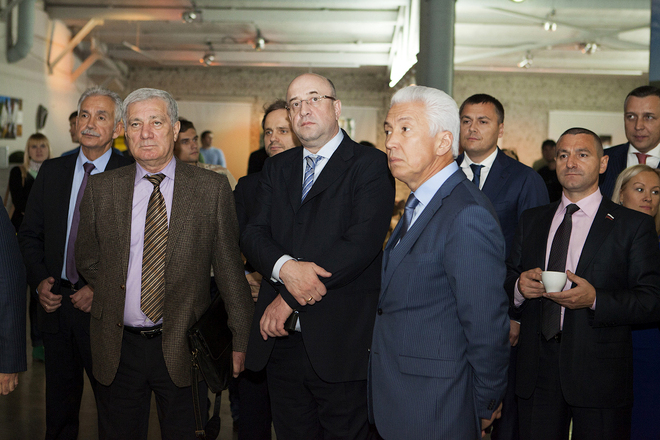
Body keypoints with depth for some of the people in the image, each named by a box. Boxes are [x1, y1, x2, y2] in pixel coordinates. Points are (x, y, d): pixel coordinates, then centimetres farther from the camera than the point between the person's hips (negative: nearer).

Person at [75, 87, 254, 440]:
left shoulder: (213, 189, -3)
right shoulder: (101, 190, 3)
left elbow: (229, 268, -2)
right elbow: (87, 260, 14)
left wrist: (240, 340, -1)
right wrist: (116, 297, 3)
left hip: (183, 348, -2)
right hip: (118, 348, 2)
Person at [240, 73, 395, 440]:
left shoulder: (371, 165, -4)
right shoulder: (276, 168, 15)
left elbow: (361, 243, -16)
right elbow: (253, 234, 5)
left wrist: (289, 298, -16)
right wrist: (284, 268, -19)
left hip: (340, 342, -5)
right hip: (281, 339, 5)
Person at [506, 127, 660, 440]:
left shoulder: (634, 226, 0)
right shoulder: (531, 220, 14)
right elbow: (508, 277, 16)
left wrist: (595, 299, -21)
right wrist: (519, 286, -7)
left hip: (600, 376, -3)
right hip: (537, 372, 3)